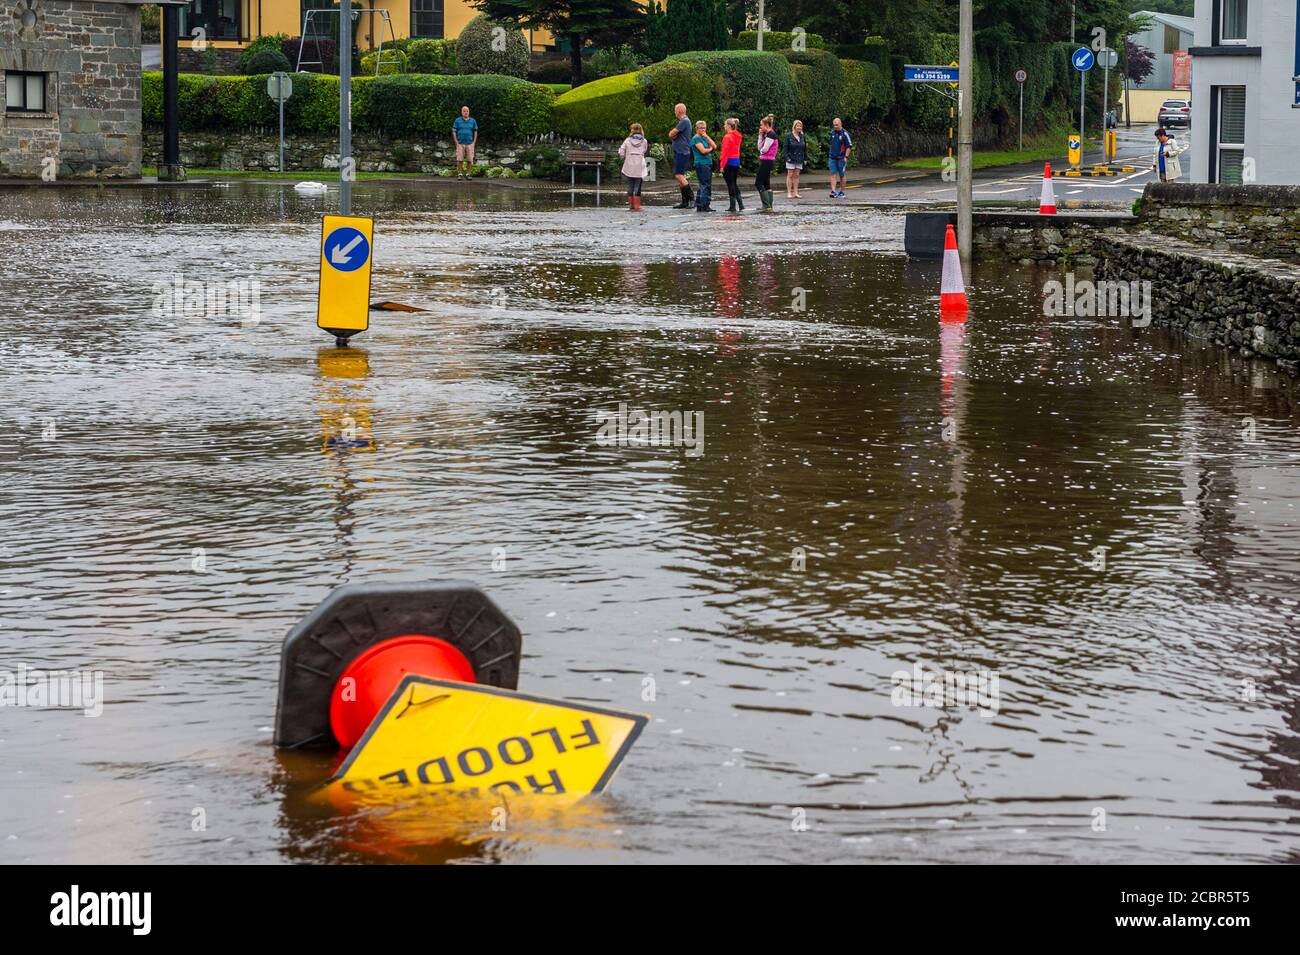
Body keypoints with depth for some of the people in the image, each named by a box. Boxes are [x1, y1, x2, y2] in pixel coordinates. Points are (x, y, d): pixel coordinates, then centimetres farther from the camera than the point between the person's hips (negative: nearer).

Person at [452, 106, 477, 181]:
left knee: (469, 160, -1)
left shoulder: (473, 121, 5)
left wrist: (474, 142, 1)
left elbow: (475, 132, 10)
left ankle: (468, 174, 8)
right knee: (460, 160, -3)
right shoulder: (457, 120, 1)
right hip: (460, 143, -1)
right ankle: (459, 174, 3)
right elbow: (454, 132, 1)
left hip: (470, 143, 1)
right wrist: (456, 143, -6)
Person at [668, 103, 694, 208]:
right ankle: (684, 202, 11)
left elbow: (671, 134, -15)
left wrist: (672, 134, 6)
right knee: (680, 176, 10)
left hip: (681, 152, -11)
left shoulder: (684, 121, -14)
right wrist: (673, 135, -5)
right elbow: (671, 135, 16)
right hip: (679, 152, 11)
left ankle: (691, 198, -18)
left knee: (679, 175, -16)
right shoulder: (684, 121, 20)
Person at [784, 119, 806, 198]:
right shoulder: (789, 137, -6)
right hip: (791, 159, -5)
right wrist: (787, 157, -17)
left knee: (796, 176, 8)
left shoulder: (802, 137, 8)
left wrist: (805, 158, 9)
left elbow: (804, 148, 13)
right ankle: (789, 193, 0)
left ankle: (796, 193, 10)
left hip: (799, 159, 5)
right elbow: (786, 148, -8)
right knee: (790, 175, -1)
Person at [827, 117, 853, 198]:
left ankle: (842, 192, 14)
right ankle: (833, 191, -13)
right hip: (832, 157, 4)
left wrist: (846, 157, -15)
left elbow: (849, 146, -9)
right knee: (833, 174, -6)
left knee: (841, 175, 6)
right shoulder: (832, 133, 9)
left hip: (841, 158, -4)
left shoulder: (845, 134, -8)